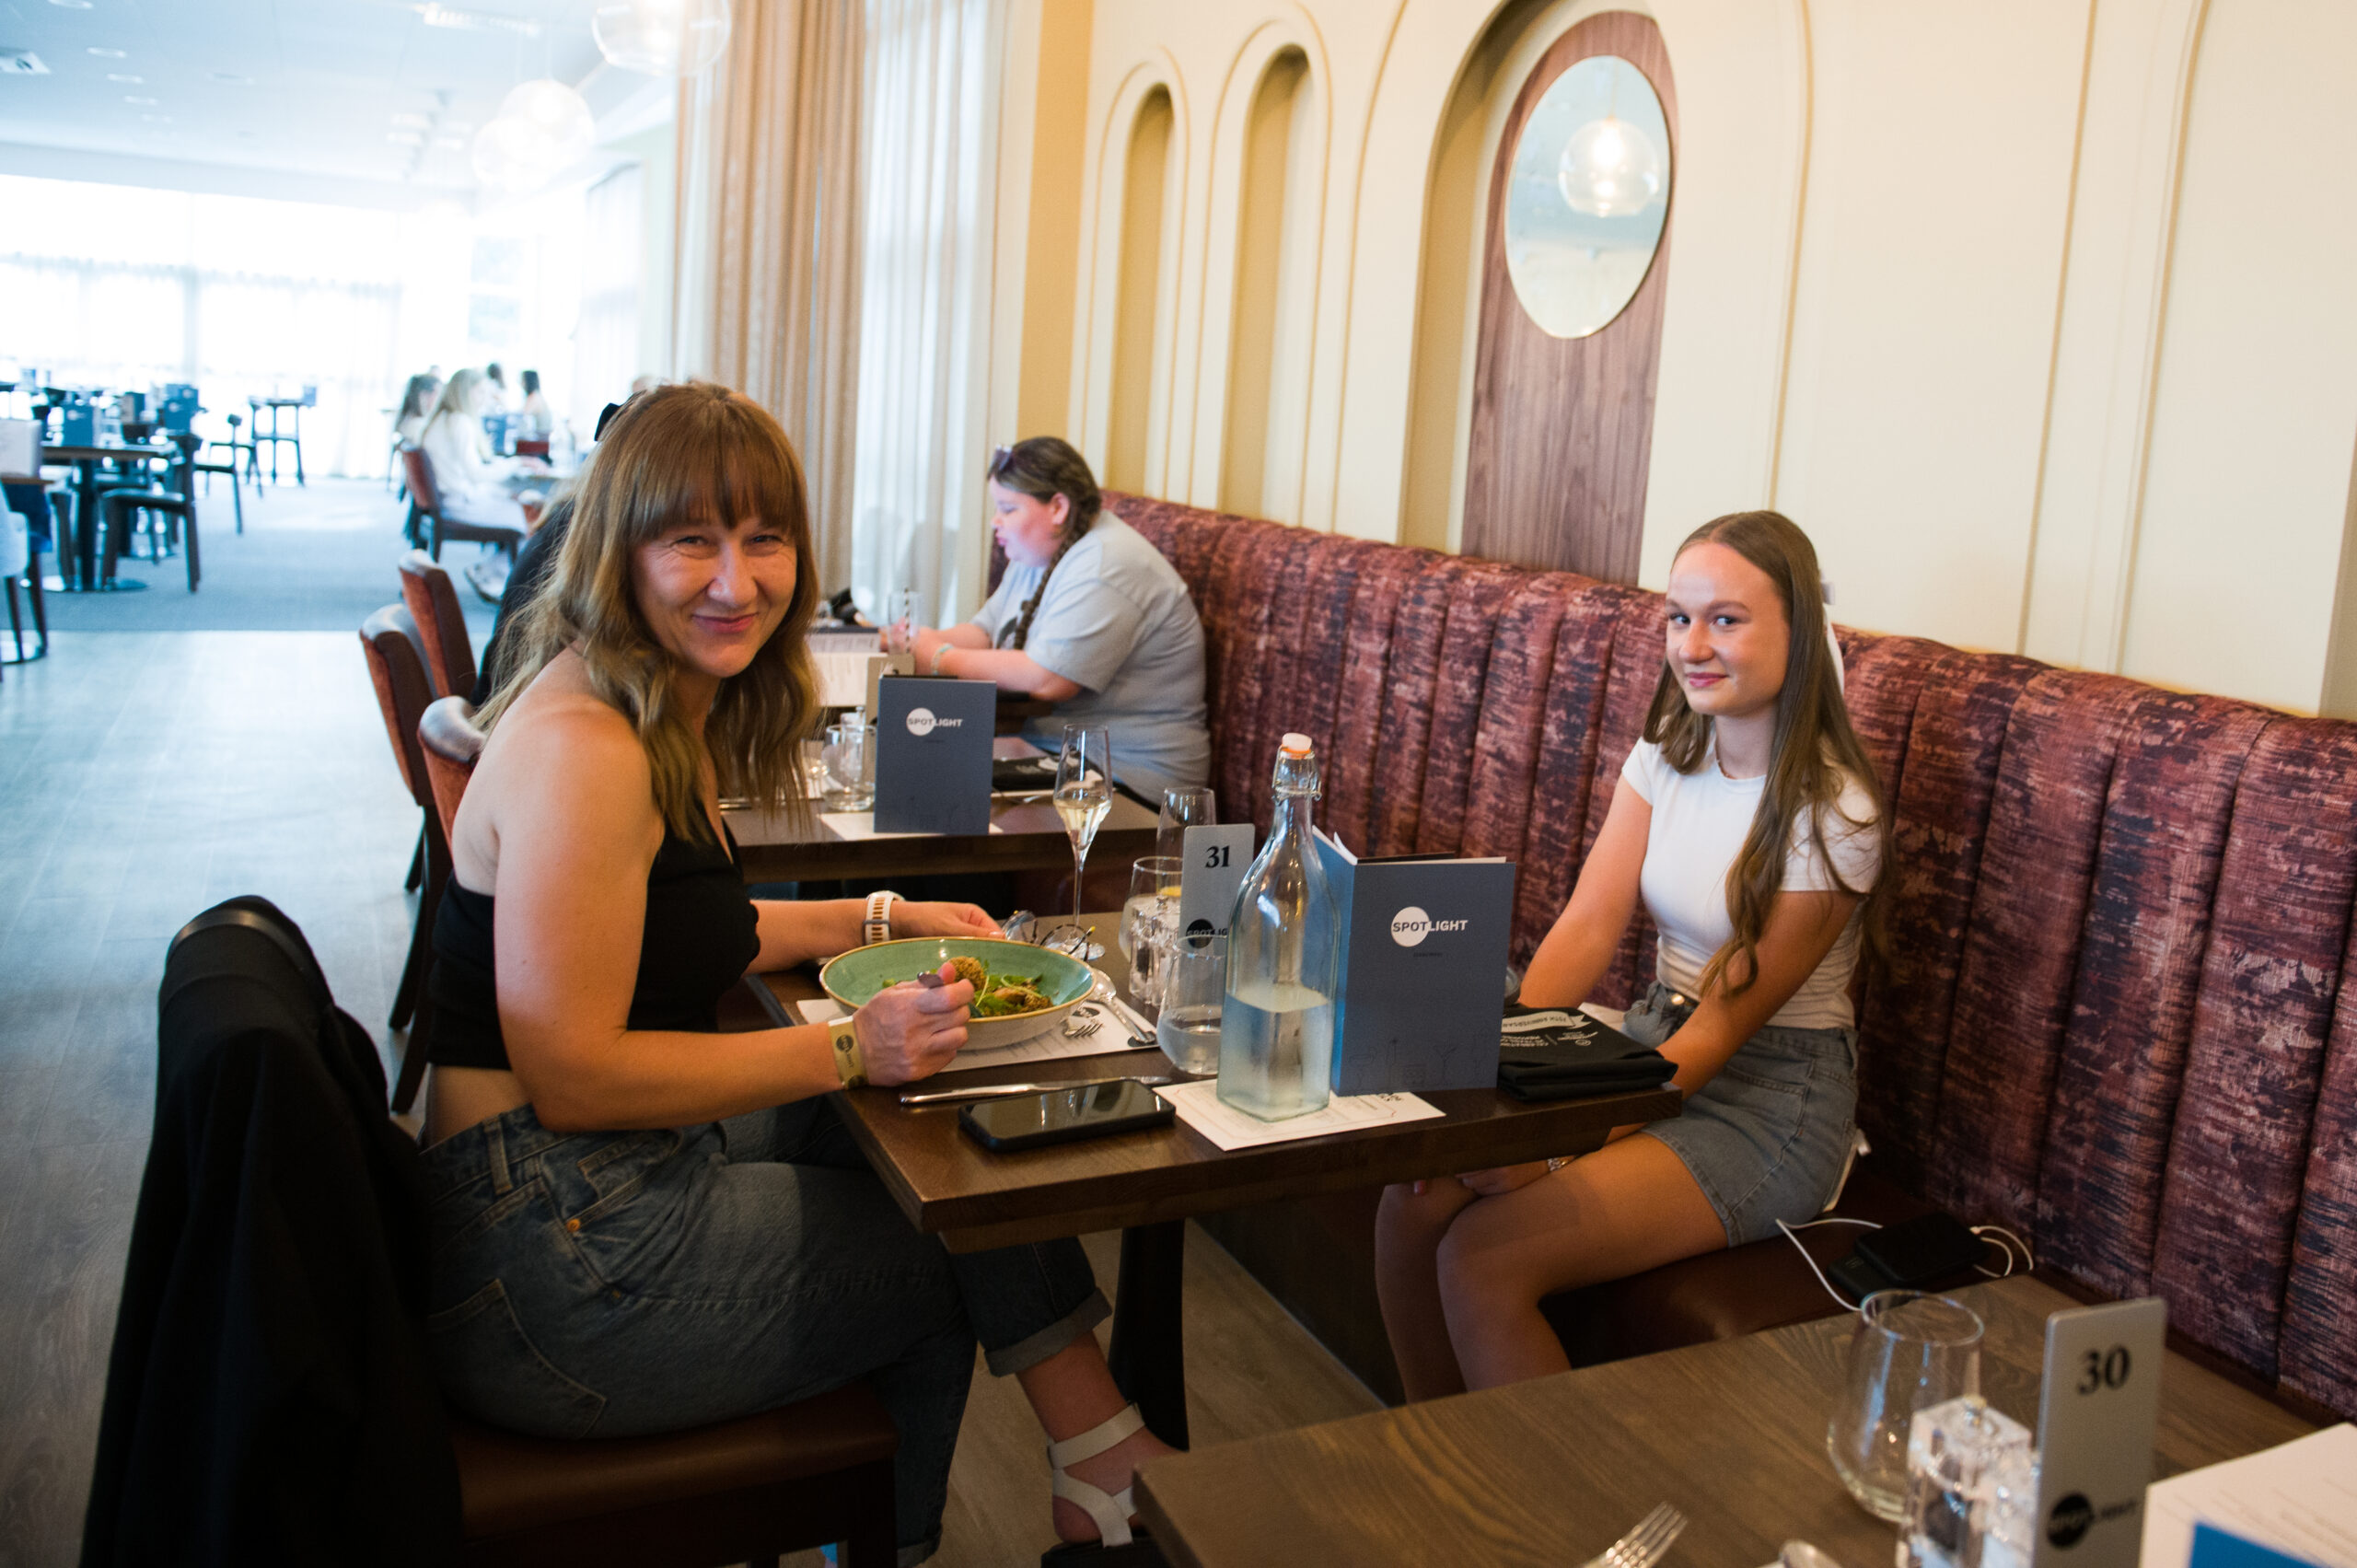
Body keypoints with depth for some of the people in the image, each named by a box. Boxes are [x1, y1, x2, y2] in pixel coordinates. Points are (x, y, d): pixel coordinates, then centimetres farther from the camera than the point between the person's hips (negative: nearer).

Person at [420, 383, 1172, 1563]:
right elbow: (576, 1078, -25)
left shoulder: (680, 712, 8)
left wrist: (876, 921, 12)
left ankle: (1095, 1460, 19)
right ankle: (1102, 1466, 24)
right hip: (554, 1265, -9)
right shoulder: (582, 746, -24)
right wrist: (850, 1050, -23)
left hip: (616, 1169, 9)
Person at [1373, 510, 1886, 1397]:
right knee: (1411, 1206, -12)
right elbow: (1587, 927, -5)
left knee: (1482, 1258, -22)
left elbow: (1724, 1025, -19)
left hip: (1769, 1103, -6)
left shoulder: (1833, 814, -18)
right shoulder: (1666, 755, 3)